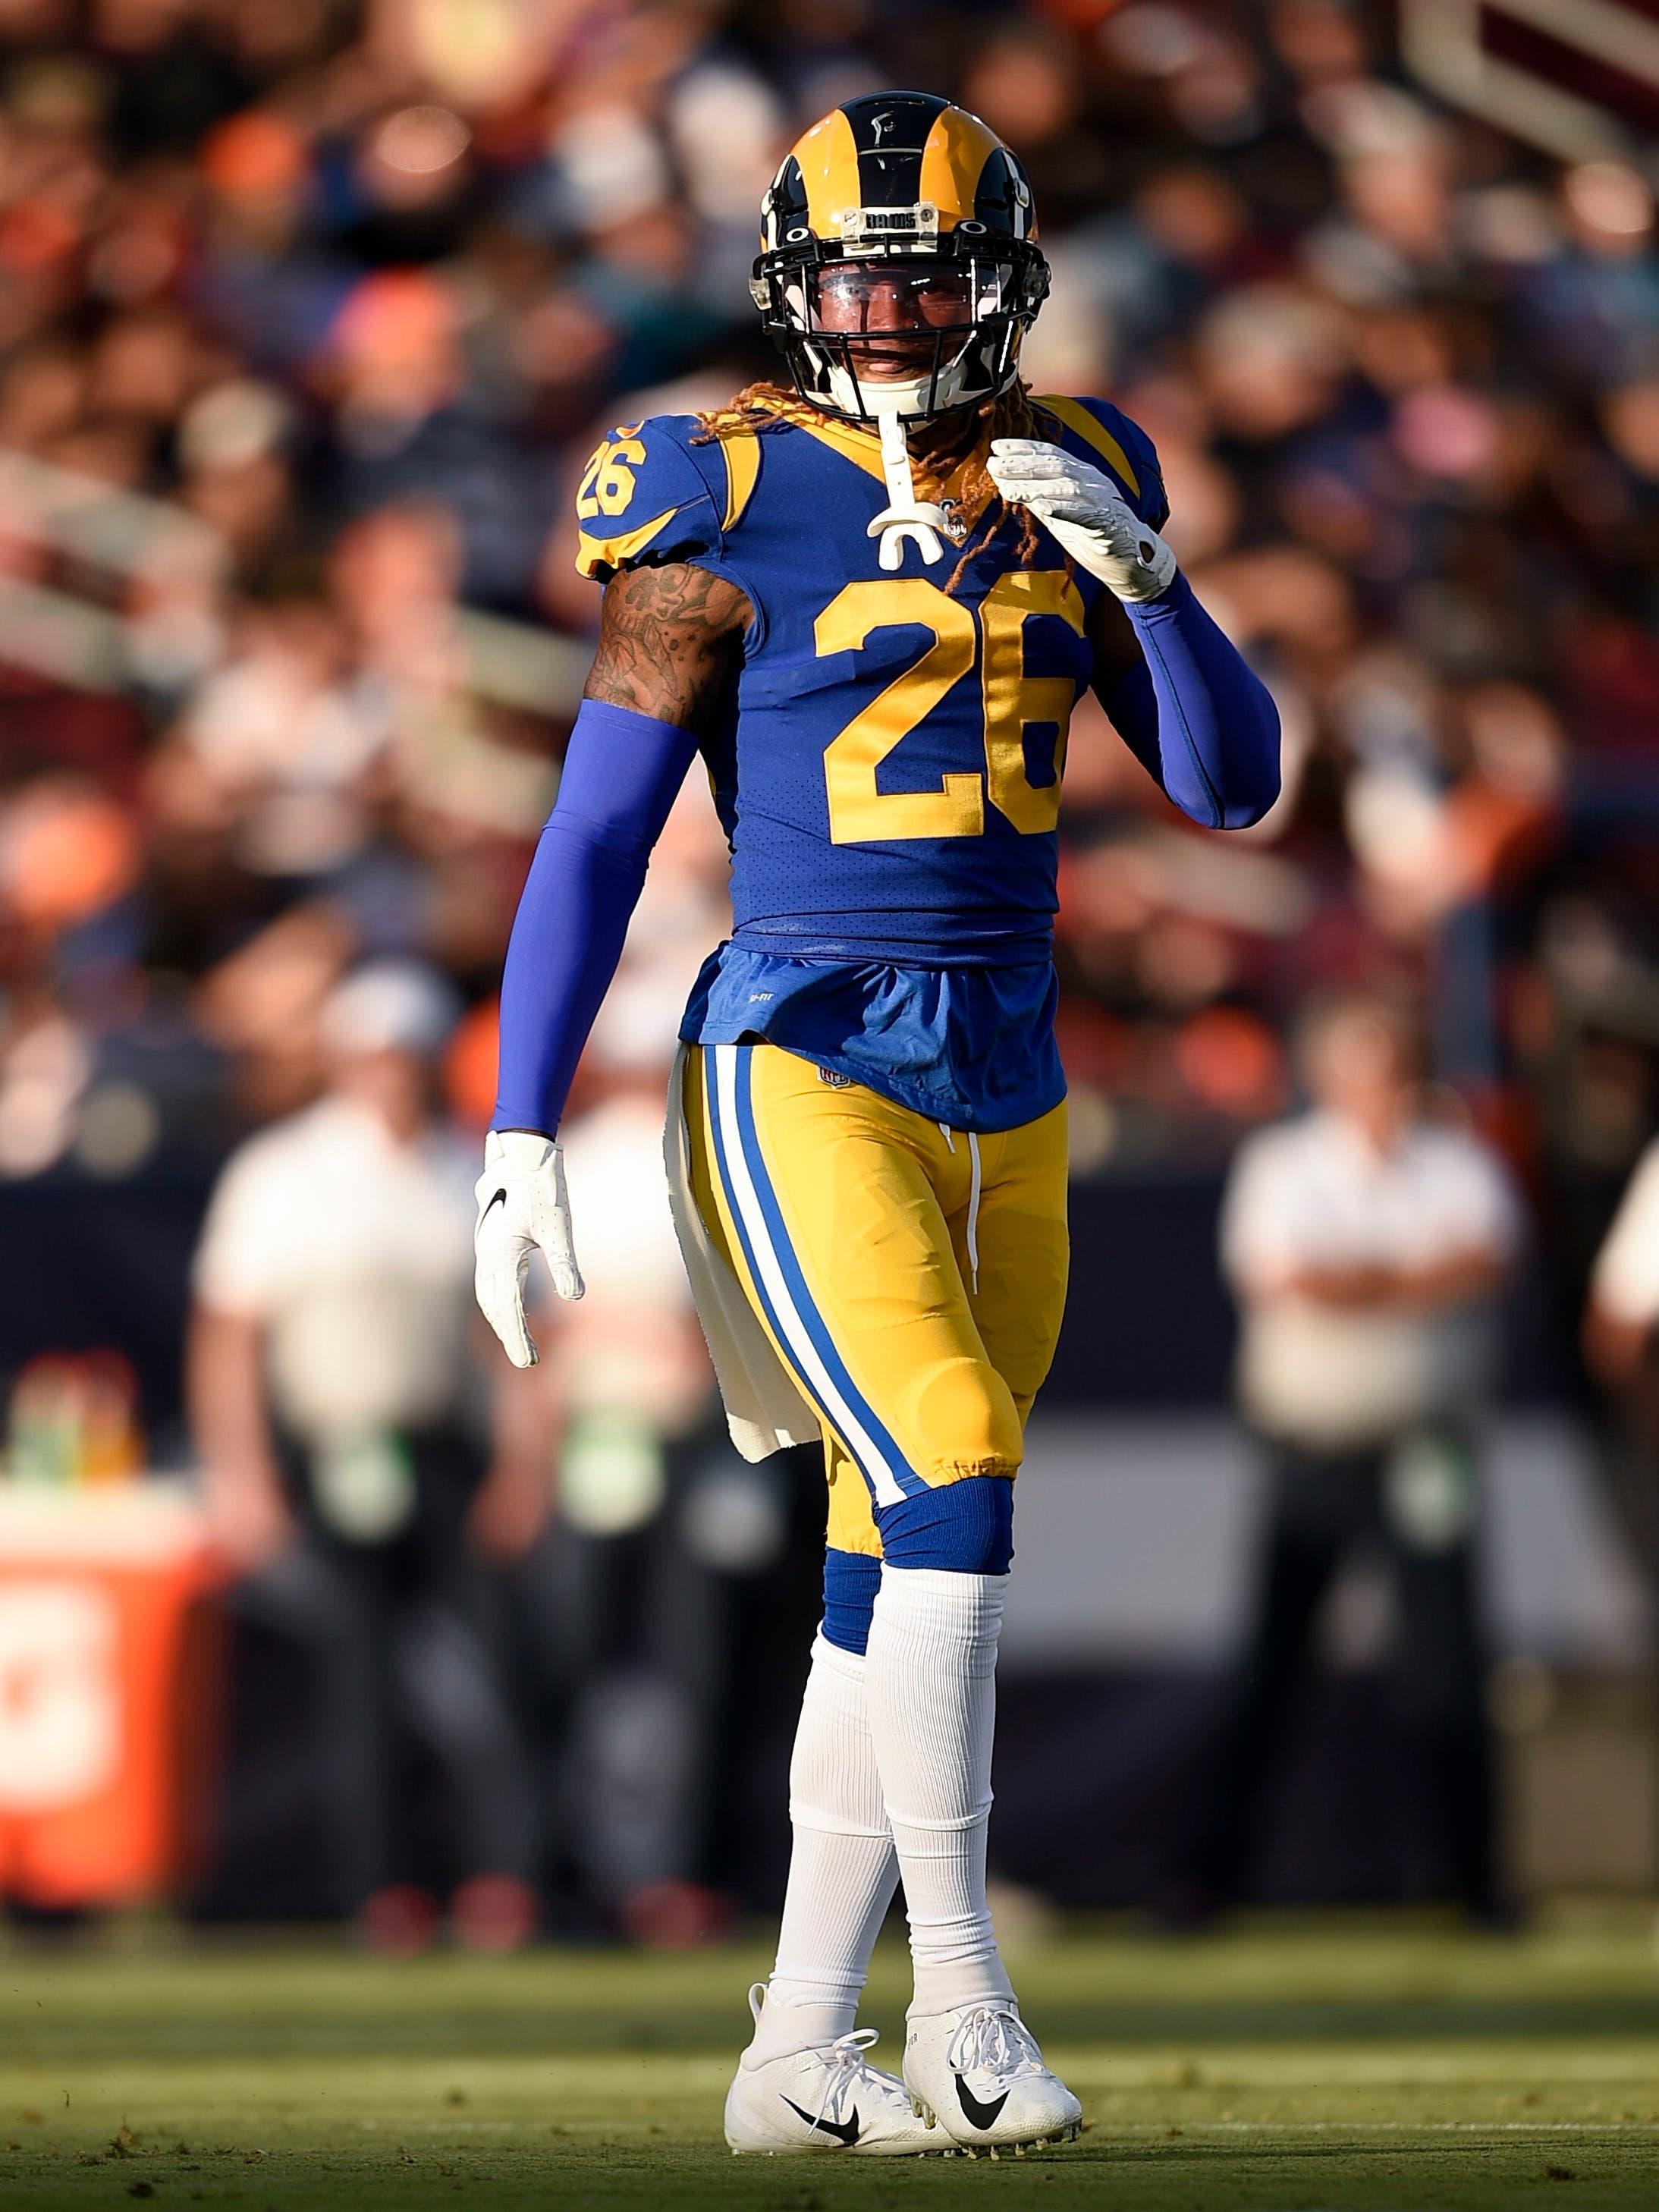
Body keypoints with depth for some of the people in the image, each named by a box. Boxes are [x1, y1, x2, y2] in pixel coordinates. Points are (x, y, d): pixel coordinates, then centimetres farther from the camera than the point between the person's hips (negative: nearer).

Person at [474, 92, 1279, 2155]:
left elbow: (1232, 782, 6)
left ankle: (797, 2056, 14)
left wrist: (1136, 570, -11)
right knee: (955, 1493, -19)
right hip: (804, 1073, -6)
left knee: (895, 1570, 8)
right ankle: (961, 1994, -10)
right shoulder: (728, 508, -7)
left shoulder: (1070, 480, 8)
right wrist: (518, 1137, -9)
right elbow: (591, 839, -5)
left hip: (1004, 1093, 6)